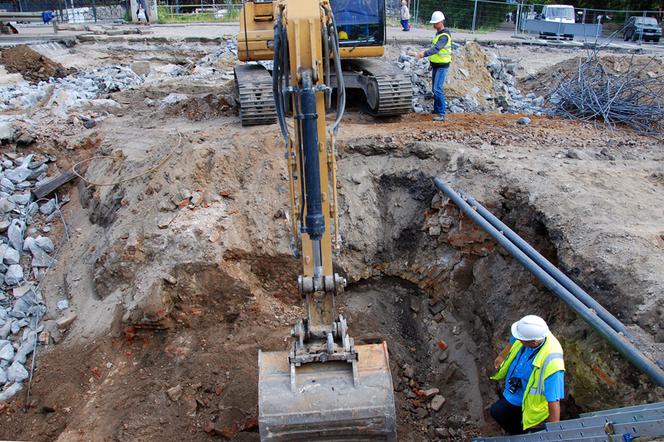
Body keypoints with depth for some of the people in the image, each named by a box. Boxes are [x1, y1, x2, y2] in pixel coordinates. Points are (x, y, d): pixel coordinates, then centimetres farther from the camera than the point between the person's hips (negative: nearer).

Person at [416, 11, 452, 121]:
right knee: (435, 89, 15)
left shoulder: (445, 35, -18)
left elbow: (436, 48, -34)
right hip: (436, 65, 10)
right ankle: (436, 110, 27)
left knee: (437, 89, -16)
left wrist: (424, 54, -47)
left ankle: (441, 114, -14)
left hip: (442, 66, -10)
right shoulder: (438, 33, 13)